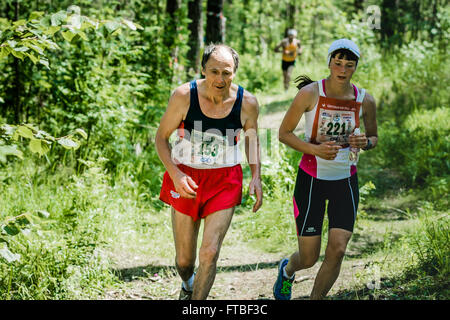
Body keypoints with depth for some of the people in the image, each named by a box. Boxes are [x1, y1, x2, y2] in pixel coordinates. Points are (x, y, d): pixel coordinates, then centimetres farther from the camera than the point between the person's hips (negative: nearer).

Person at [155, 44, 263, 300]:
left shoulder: (247, 103, -10)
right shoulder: (184, 95, -16)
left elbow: (252, 138, 10)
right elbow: (162, 137, -4)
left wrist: (256, 177, -1)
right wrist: (176, 175, -17)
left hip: (225, 181, 0)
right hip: (186, 178, 0)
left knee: (210, 253, -11)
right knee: (184, 260, 8)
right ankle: (188, 285, 45)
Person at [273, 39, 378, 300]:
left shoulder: (365, 100, -3)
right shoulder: (310, 93, -12)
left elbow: (374, 137, 13)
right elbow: (284, 133, -5)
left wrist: (365, 142, -12)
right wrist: (315, 149, -22)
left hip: (345, 181, 3)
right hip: (311, 179, -2)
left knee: (337, 251, -10)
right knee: (309, 258, 2)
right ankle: (287, 270, 40)